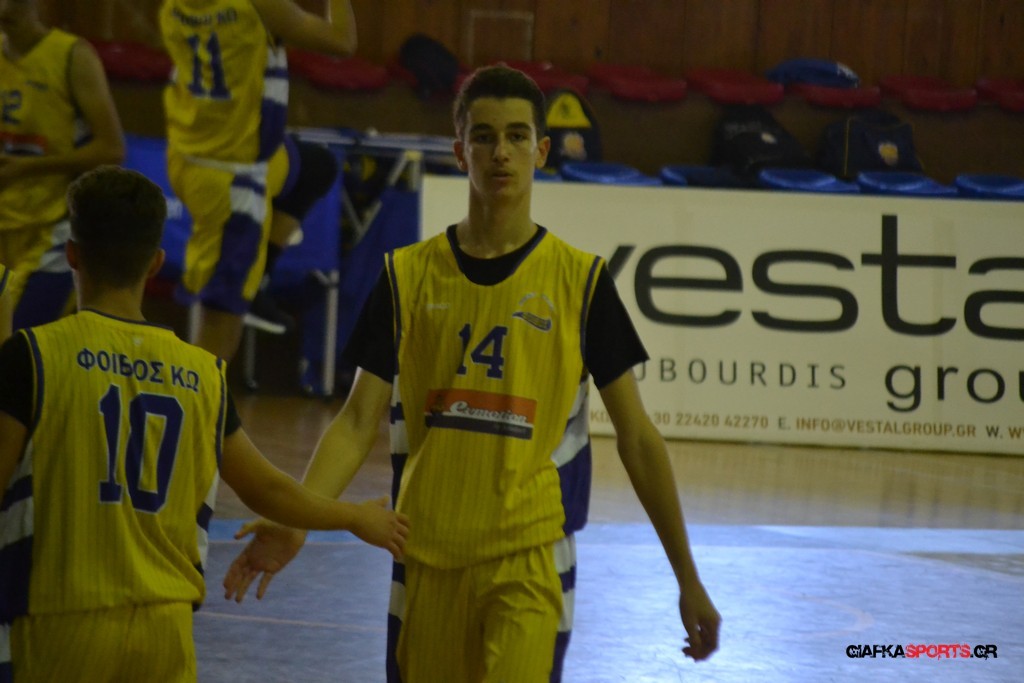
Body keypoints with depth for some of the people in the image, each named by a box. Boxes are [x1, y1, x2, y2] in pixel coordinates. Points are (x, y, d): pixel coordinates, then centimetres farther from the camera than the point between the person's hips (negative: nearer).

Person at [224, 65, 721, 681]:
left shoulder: (580, 280, 0)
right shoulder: (408, 275, 5)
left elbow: (637, 437, 3)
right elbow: (359, 424, 2)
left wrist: (688, 579, 1)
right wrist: (294, 521, -15)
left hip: (530, 561, -2)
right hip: (427, 559, 2)